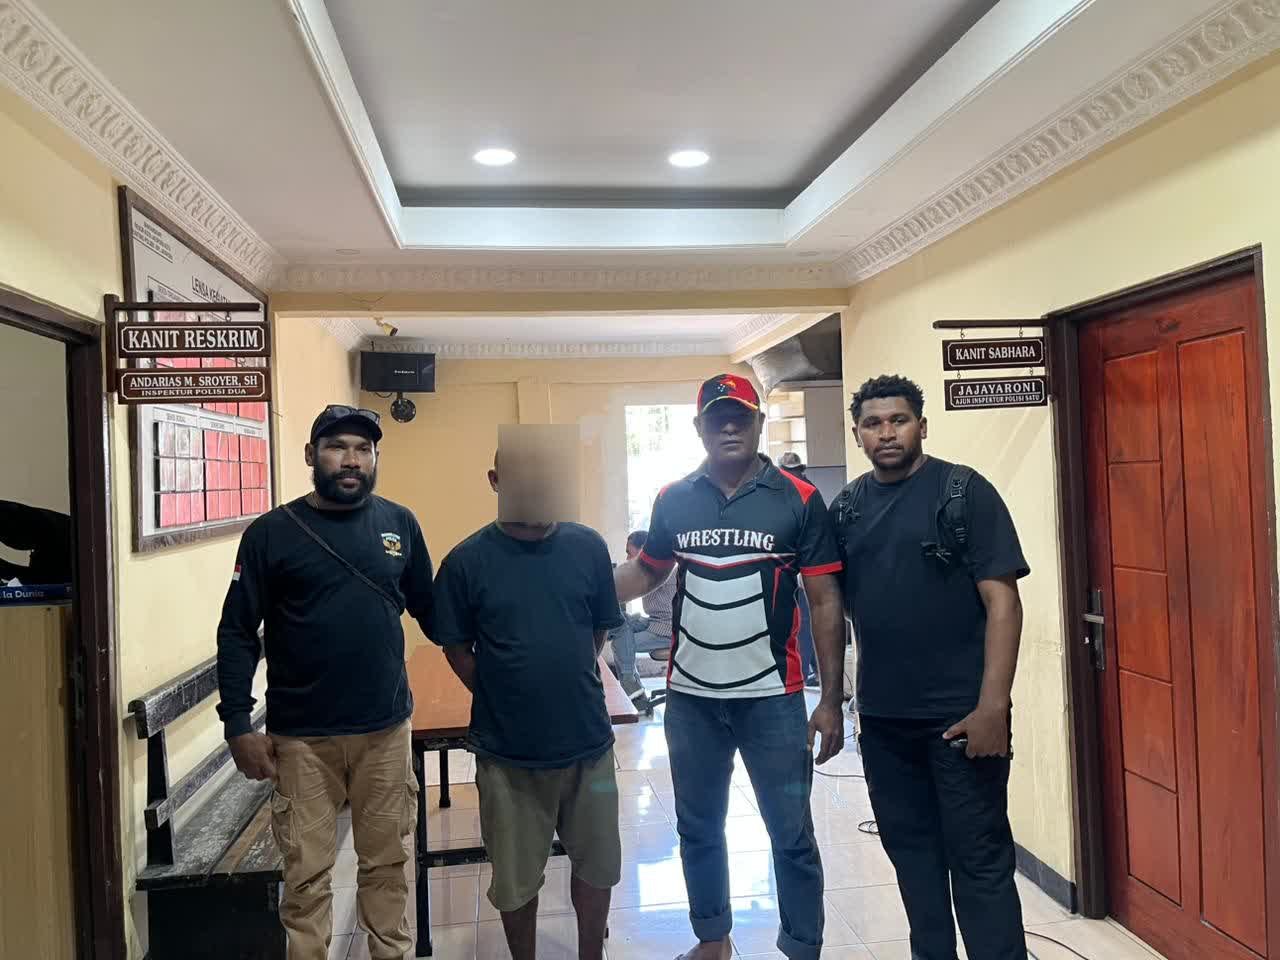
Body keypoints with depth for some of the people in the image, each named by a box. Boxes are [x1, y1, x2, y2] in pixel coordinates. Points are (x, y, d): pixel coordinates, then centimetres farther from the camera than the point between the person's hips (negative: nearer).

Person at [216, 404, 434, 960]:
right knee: (307, 872, 9)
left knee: (386, 864, 14)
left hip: (386, 729, 2)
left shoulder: (399, 524, 2)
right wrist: (238, 725, -7)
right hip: (301, 736, -2)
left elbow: (429, 611, 10)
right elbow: (237, 632, -2)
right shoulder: (271, 533, -4)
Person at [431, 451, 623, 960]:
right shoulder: (467, 560, -10)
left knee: (596, 864, 18)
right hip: (507, 751, -2)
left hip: (588, 741, 2)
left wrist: (570, 684, 6)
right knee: (515, 880, 15)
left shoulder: (588, 547, -5)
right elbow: (457, 649, -1)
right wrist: (501, 699, -1)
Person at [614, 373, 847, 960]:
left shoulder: (799, 501, -6)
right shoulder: (673, 500, 2)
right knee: (698, 829, 18)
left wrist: (831, 700, -7)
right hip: (689, 697, 3)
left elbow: (825, 601, -4)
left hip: (772, 698, -3)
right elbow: (645, 572, 14)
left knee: (791, 835, 9)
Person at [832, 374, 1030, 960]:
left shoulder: (965, 493, -7)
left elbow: (1002, 601, -11)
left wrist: (992, 704, -17)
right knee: (910, 847, 17)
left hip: (960, 712, -5)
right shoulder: (847, 507, 7)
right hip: (881, 714, 5)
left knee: (978, 856, 4)